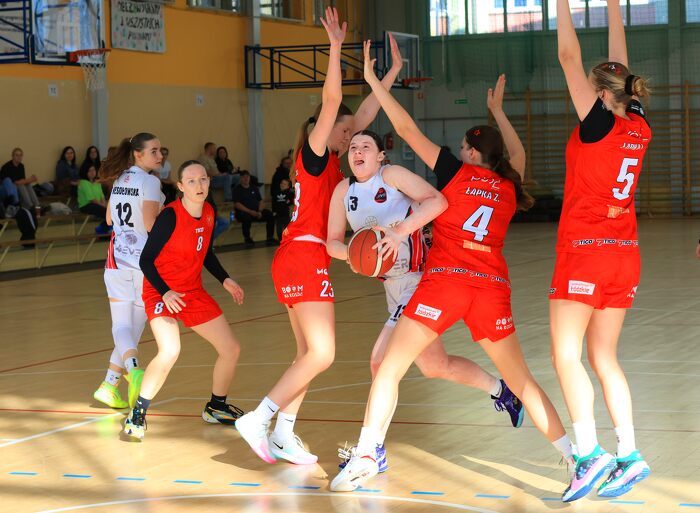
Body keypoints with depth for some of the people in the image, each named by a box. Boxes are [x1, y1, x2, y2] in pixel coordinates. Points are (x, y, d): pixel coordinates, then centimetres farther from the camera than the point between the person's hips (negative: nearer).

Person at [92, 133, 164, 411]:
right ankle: (110, 383, 5)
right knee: (135, 327, 6)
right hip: (144, 259, -5)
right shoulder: (149, 182, -10)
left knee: (121, 325, 0)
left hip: (117, 259, 5)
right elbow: (151, 224, -17)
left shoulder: (120, 180, 11)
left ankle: (132, 366, -27)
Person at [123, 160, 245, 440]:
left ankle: (216, 407, 30)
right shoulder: (170, 216, -20)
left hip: (193, 292, 7)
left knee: (231, 349, 7)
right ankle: (137, 416, -15)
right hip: (161, 293, -7)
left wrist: (224, 279, 4)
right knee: (170, 352, -31)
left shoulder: (209, 213, 0)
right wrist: (165, 293, -29)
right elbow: (146, 260, -18)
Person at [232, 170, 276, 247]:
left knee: (270, 215, -18)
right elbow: (237, 204, -11)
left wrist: (260, 211, -8)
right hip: (243, 212, -5)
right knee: (247, 217, -40)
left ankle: (270, 238, -10)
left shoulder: (254, 188, 17)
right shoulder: (237, 189, 0)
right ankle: (247, 239, -19)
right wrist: (250, 211, -21)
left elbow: (261, 201, 13)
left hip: (256, 212, 5)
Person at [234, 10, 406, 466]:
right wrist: (335, 47, -24)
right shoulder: (314, 155, -6)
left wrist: (393, 71, 25)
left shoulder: (330, 162, 17)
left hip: (300, 261, 10)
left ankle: (282, 437, 11)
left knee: (309, 355, 10)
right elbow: (332, 100, -19)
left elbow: (364, 115, 22)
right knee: (321, 354, -13)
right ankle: (258, 419, -11)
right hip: (304, 259, -10)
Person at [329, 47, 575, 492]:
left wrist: (373, 81, 11)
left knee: (390, 367, 1)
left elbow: (407, 129, 4)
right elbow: (518, 154, 38)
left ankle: (366, 456, -10)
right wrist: (498, 111, 50)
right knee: (521, 379, 15)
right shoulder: (509, 187, 14)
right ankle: (573, 454, 10)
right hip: (493, 287, 4)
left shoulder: (456, 173, 5)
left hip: (446, 280, -4)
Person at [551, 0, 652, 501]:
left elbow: (569, 57, -9)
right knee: (604, 358, 12)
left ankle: (591, 454, -14)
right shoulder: (639, 129, 5)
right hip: (625, 255, 7)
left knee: (566, 355, -4)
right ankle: (629, 456, 6)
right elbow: (619, 67, 17)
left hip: (585, 253, -7)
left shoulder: (599, 124, -11)